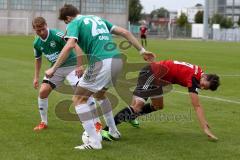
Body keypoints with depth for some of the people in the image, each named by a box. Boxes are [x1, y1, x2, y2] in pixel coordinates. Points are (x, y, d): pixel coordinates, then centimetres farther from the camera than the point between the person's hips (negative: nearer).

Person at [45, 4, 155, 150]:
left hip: (101, 63, -8)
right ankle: (113, 131, 39)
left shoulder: (74, 23, 5)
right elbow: (125, 32, 21)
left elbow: (70, 45, -15)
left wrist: (54, 68, -12)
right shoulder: (98, 18, 26)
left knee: (79, 99, 4)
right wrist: (142, 50, 23)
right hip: (117, 60, 8)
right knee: (99, 94, 32)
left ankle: (94, 142, -4)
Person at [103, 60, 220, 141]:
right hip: (151, 73, -10)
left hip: (157, 76, 10)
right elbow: (197, 106, -20)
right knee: (137, 105, -22)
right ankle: (106, 130, -26)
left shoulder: (198, 73, 5)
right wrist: (205, 128, -20)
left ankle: (130, 116, 42)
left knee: (157, 106, 22)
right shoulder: (194, 78, -20)